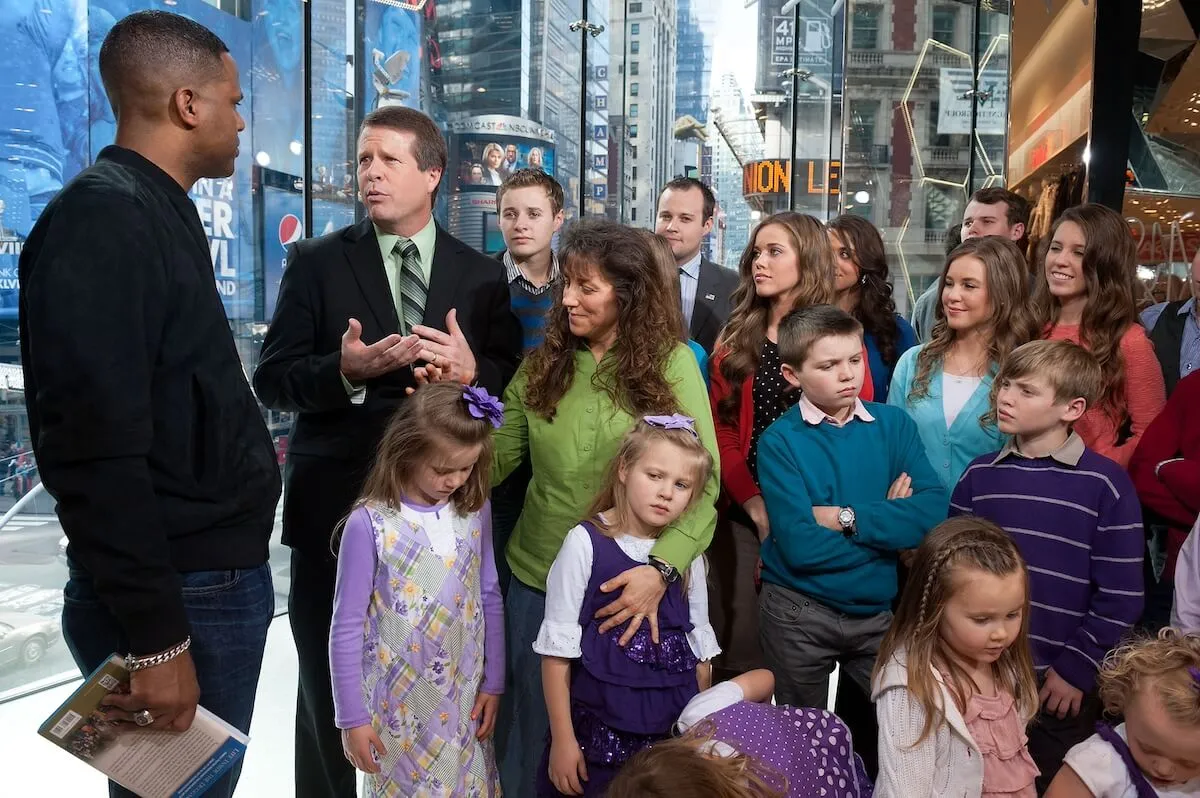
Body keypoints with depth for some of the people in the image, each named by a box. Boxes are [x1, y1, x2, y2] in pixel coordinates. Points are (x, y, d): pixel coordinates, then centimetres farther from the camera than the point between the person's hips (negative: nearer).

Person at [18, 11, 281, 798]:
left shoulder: (159, 212, 14)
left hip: (217, 576, 9)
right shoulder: (101, 219, -16)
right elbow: (98, 452, -23)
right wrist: (156, 639, -22)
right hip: (180, 597, -9)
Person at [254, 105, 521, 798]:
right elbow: (273, 379, -5)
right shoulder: (317, 262, 0)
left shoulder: (482, 274, 4)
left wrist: (472, 371, -18)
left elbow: (515, 379, 3)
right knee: (331, 688, 13)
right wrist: (346, 369, -24)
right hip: (337, 507, -1)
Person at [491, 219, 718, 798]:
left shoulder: (671, 363, -8)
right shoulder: (540, 365, 3)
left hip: (632, 585, -3)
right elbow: (492, 462, 1)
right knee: (528, 738, 16)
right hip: (537, 580, 3)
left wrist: (662, 568, -27)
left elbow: (703, 479, -14)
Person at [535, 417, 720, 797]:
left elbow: (700, 650, 10)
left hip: (673, 731, 4)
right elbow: (557, 650, -8)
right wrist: (562, 739, -7)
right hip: (599, 732, -3)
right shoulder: (586, 543, -11)